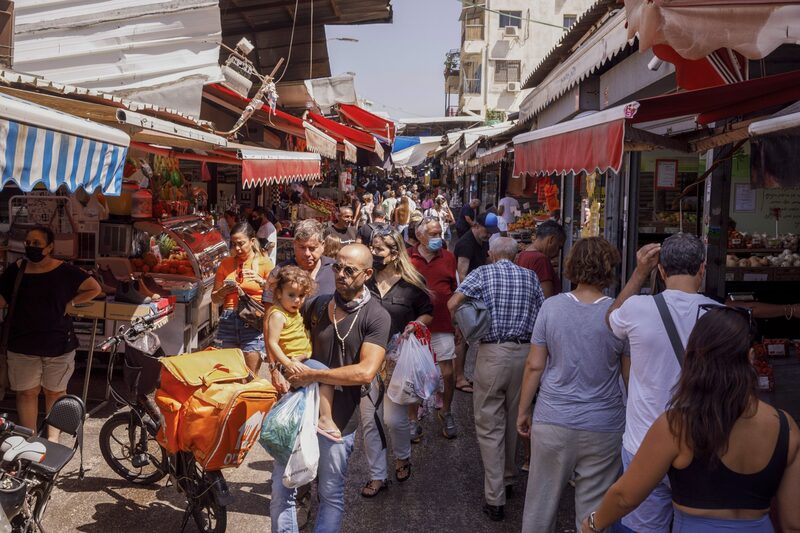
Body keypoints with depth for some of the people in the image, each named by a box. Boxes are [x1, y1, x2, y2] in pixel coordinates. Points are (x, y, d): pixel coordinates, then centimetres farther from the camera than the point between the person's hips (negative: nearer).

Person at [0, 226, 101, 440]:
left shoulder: (64, 271, -6)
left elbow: (95, 289, 1)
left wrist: (70, 303, -5)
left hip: (58, 345, -1)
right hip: (22, 345, 1)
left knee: (55, 392, 11)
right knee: (27, 392, 9)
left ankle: (53, 437, 25)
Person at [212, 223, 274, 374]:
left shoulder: (264, 263, 2)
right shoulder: (226, 264, 12)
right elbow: (214, 298, 16)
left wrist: (262, 282, -19)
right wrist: (224, 291, -4)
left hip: (253, 322, -3)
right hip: (227, 321, 3)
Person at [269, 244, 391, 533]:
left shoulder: (376, 317, -11)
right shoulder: (315, 305, 3)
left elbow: (365, 372, -22)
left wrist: (313, 375, -17)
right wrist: (275, 368, -5)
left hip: (338, 418, -3)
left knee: (331, 495, 12)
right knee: (281, 491, 9)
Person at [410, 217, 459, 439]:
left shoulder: (448, 257, 2)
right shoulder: (407, 258, -5)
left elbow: (455, 292, 8)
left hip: (442, 325, 1)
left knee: (448, 372, 3)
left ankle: (446, 412, 27)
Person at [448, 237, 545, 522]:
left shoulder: (483, 273, -1)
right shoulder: (530, 277, 8)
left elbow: (452, 303, -11)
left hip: (492, 352, -4)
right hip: (524, 351, 4)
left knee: (490, 424, 2)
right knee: (514, 419, 19)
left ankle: (495, 499, 2)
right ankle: (508, 478, 34)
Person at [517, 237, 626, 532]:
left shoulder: (551, 306, -6)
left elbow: (534, 366, -3)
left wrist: (523, 411, 8)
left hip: (552, 422, 1)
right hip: (603, 428, 0)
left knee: (540, 503, 15)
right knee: (594, 509, 12)